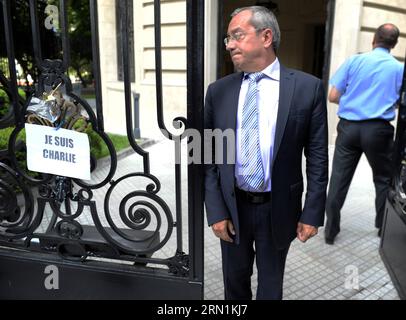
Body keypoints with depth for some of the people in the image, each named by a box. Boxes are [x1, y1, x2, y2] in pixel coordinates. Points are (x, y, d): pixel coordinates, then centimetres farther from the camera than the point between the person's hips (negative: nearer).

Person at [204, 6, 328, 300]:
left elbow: (317, 157, -5)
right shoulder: (218, 91, -2)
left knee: (271, 284, 20)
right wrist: (215, 211, -5)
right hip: (232, 206, 2)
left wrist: (313, 212, -6)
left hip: (278, 208, -2)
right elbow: (208, 156, -1)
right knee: (235, 280, 23)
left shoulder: (308, 88, -8)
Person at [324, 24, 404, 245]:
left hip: (348, 126, 1)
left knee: (339, 179, 6)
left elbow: (333, 97, -1)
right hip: (378, 129, 0)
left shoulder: (354, 61, 2)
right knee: (383, 179, 18)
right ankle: (383, 227, 31)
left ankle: (330, 230, 12)